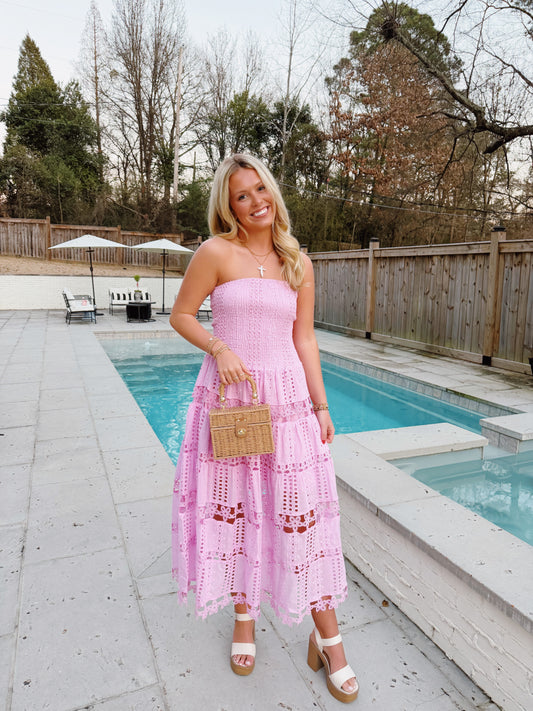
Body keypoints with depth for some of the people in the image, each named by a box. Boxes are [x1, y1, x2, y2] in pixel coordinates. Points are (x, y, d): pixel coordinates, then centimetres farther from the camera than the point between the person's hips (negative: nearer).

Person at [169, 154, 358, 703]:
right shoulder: (217, 252, -4)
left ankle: (327, 637, 23)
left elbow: (304, 338, 6)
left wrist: (321, 405, 3)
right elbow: (181, 315, 1)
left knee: (302, 511, 4)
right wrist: (219, 347, -17)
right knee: (232, 507, 11)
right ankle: (244, 615, 36)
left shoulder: (298, 263, 6)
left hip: (288, 398, 2)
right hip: (229, 393, -1)